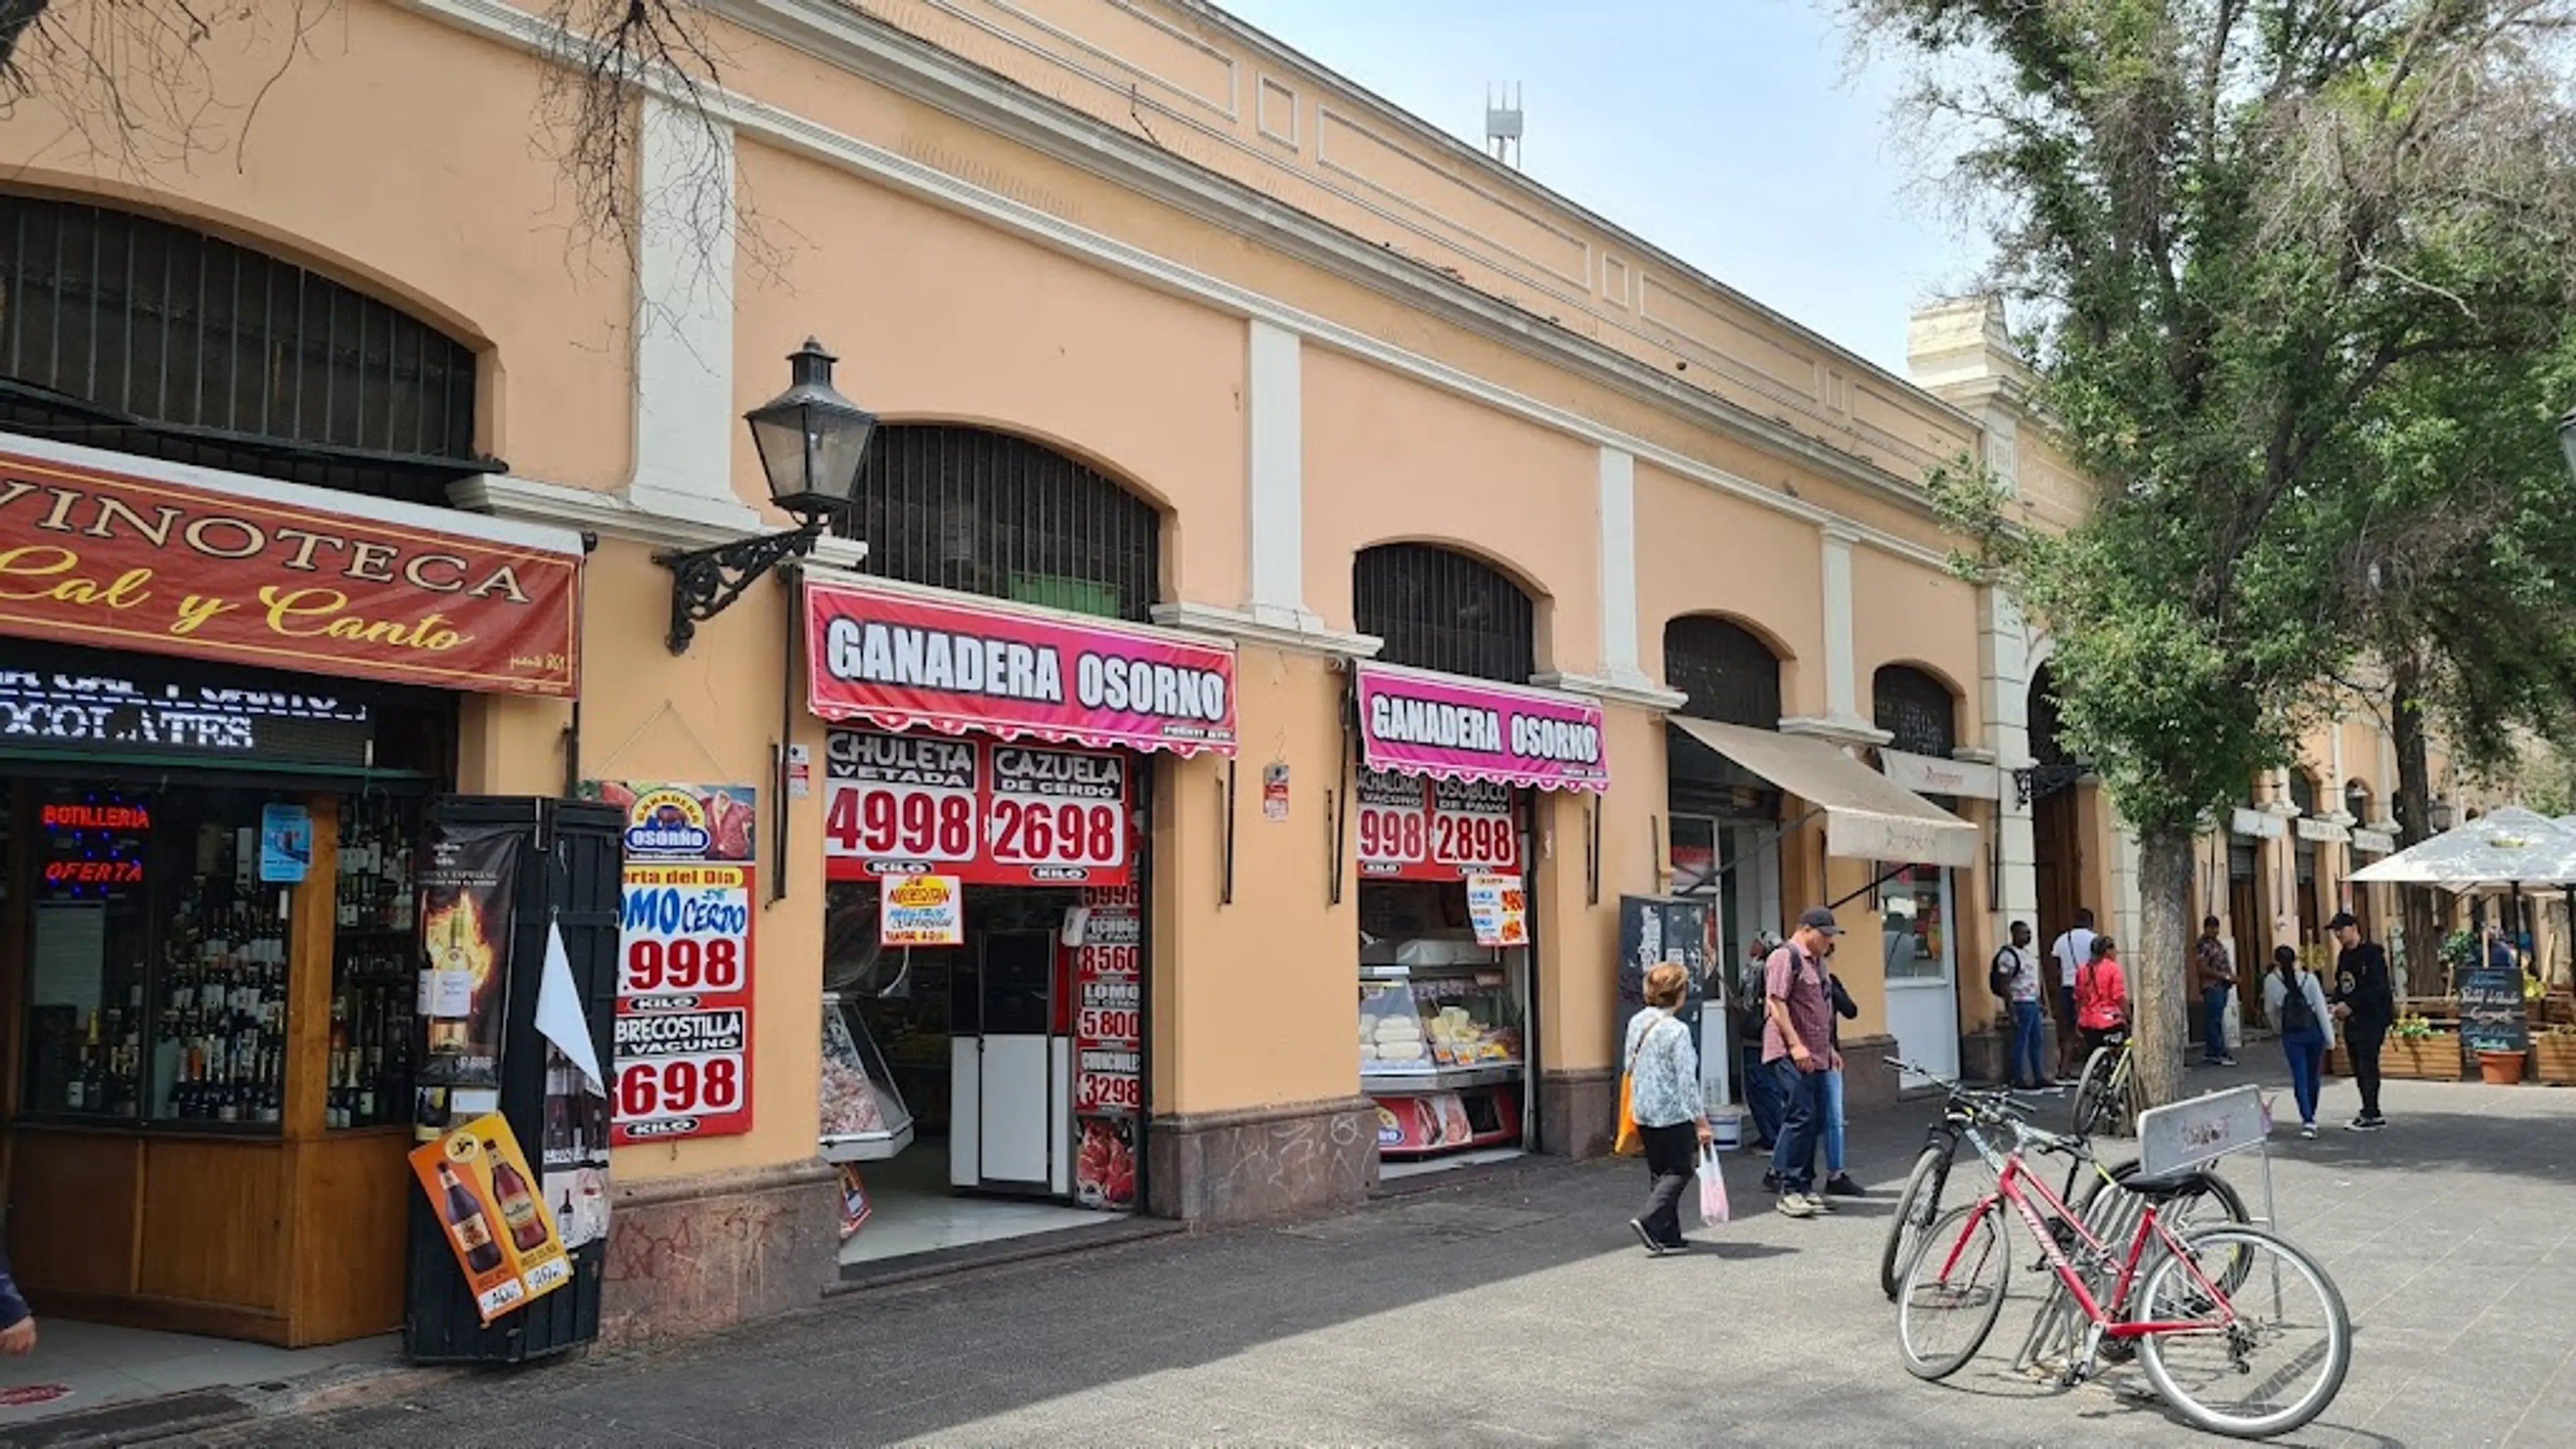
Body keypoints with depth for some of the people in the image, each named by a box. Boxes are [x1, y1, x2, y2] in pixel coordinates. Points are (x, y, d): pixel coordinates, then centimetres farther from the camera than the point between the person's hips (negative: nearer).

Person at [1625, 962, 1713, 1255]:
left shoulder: (1636, 1023, 6)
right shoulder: (1677, 1031, -17)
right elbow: (1686, 1080, -18)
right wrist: (1701, 1121, -14)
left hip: (1644, 1112, 8)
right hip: (1674, 1114, -8)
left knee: (1659, 1172, 14)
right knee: (1681, 1169, 4)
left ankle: (1667, 1237, 16)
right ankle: (1650, 1220, -12)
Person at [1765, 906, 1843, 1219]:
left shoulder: (1816, 961, 22)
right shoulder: (1786, 957, -9)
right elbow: (1775, 1002, -17)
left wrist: (1829, 1048, 27)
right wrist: (1795, 1045, -22)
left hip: (1814, 1057, 10)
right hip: (1790, 1054, -10)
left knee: (1815, 1121, 8)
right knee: (1800, 1116, -14)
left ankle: (1805, 1187, 14)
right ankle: (1789, 1190, -10)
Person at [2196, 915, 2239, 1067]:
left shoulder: (2218, 944, 18)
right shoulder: (2202, 946, -11)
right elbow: (2204, 969, -17)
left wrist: (2232, 977, 6)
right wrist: (2226, 976, -17)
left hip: (2223, 986, 9)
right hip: (2212, 987, -9)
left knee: (2212, 1021, 11)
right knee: (2215, 1021, -8)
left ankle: (2210, 1053, 14)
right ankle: (2220, 1054, -8)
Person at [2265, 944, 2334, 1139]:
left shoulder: (2271, 981, -4)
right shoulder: (2309, 979, -5)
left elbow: (2270, 1010, 6)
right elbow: (2321, 1009, -4)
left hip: (2291, 1035, -1)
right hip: (2314, 1031, 1)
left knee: (2300, 1078, -2)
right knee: (2312, 1076, 16)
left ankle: (2307, 1120, -15)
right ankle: (2311, 1117, 28)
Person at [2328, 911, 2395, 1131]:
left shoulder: (2372, 953, -10)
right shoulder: (2343, 955, 14)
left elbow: (2377, 988, -17)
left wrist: (2350, 1005, -20)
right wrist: (2338, 1003, 0)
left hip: (2372, 1019, -8)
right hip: (2352, 1020, 8)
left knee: (2368, 1066, -7)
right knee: (2359, 1069, 10)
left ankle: (2370, 1115, -3)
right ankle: (2372, 1114, 17)